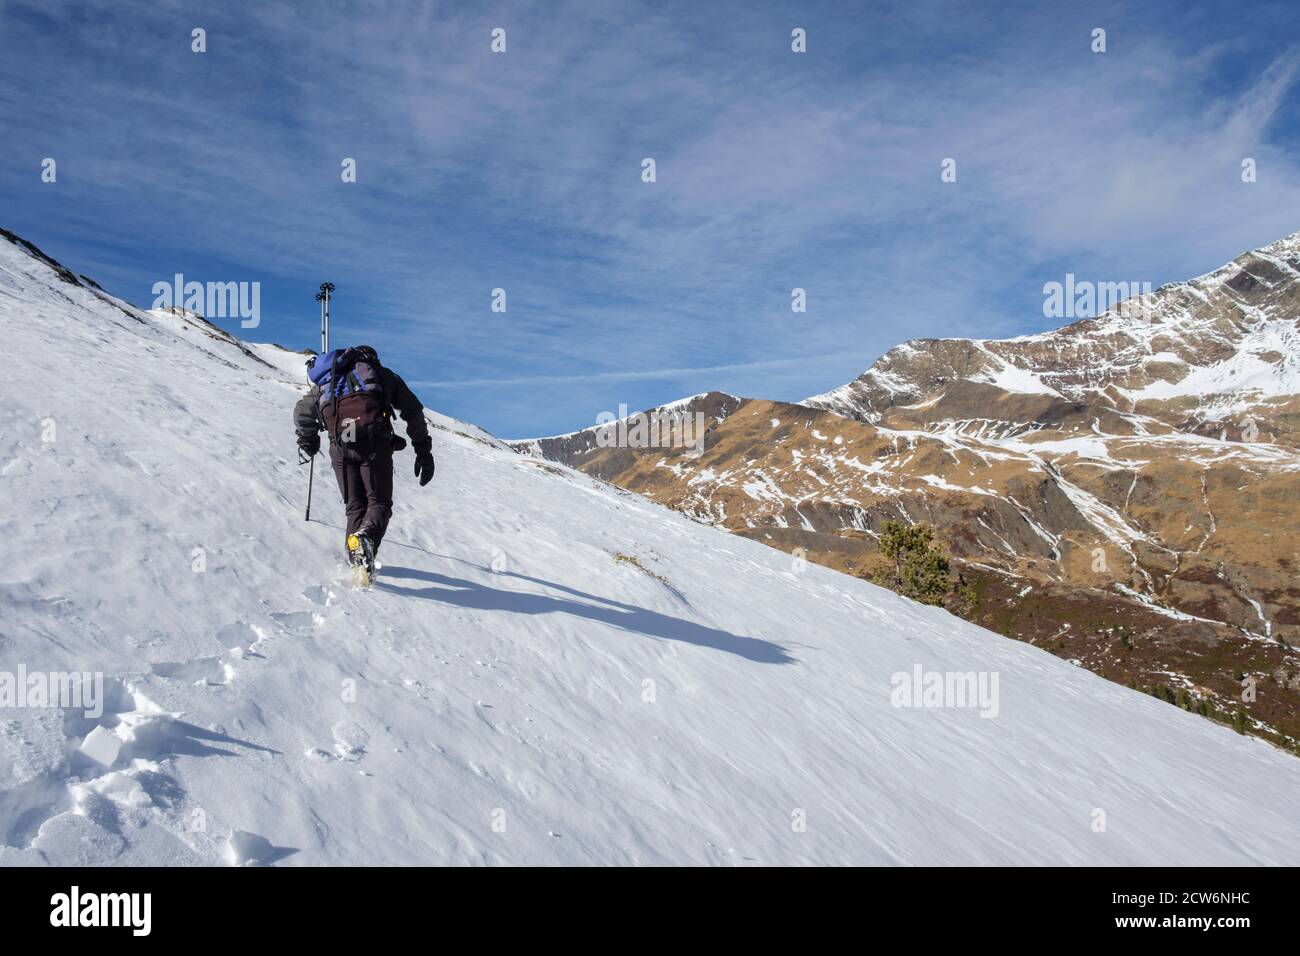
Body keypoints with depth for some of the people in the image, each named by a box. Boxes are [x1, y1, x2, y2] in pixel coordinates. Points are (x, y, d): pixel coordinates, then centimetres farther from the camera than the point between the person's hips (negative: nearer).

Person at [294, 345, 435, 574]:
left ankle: (356, 559, -6)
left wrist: (308, 441, 53)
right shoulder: (380, 373, 27)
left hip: (340, 446, 3)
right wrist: (423, 449, 20)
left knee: (355, 505, 12)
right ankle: (365, 537, -29)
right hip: (374, 440, -2)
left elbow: (302, 411, 37)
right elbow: (413, 410, 20)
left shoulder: (326, 380, 35)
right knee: (379, 502, 1)